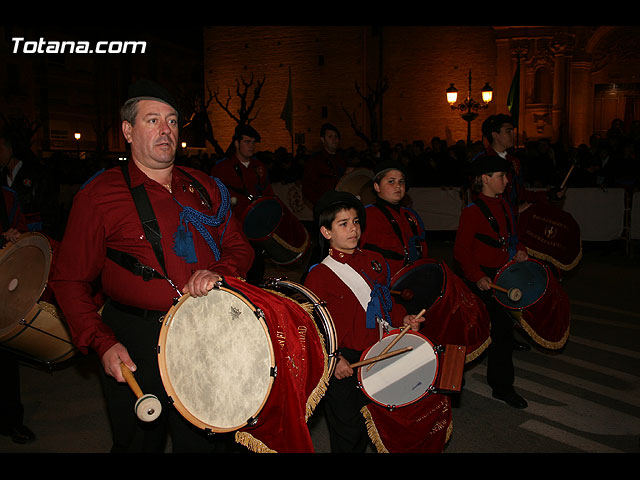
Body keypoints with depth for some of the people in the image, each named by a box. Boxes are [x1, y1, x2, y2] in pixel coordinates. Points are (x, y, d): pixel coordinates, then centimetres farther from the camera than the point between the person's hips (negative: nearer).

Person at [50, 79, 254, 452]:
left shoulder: (204, 188, 7)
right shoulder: (99, 194, -5)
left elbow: (240, 247, 12)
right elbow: (71, 281, -5)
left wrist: (219, 272, -11)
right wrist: (103, 343, -15)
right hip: (136, 345, -3)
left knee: (207, 443, 16)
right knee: (139, 443, 16)